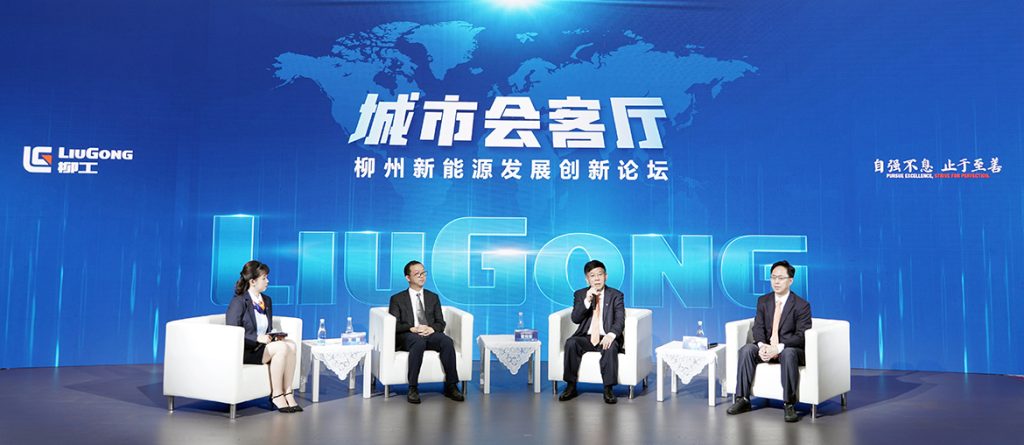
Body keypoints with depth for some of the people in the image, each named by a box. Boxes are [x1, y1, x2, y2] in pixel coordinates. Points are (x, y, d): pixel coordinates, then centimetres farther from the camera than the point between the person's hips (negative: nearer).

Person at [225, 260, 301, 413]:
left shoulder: (266, 300, 13)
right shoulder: (238, 302, -10)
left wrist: (274, 336, -3)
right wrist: (257, 337, -24)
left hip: (262, 345, 7)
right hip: (243, 350, -7)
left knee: (291, 345, -20)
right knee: (281, 348, -28)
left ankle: (287, 392, -18)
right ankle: (276, 395, -17)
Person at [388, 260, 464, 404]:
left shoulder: (433, 297, 20)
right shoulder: (397, 299, 11)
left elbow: (441, 323, 13)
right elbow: (394, 325, 0)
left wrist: (432, 328, -11)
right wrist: (412, 328, -18)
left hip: (430, 334, 3)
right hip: (407, 336, -3)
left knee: (447, 341, -30)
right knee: (419, 342, -38)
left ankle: (451, 386, -23)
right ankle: (413, 388, -33)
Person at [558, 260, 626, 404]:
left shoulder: (616, 295, 4)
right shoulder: (580, 294, 9)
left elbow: (620, 320, -8)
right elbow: (575, 319, -3)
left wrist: (611, 334, -30)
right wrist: (587, 300, -17)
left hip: (606, 338, -2)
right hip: (586, 338, 2)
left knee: (610, 347, -35)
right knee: (570, 343, -28)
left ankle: (608, 390, -26)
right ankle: (571, 387, -20)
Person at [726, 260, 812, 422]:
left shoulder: (802, 305, -7)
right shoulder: (763, 301, 7)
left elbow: (801, 335, -15)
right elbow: (758, 327, 0)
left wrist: (778, 348, -29)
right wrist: (762, 345, -22)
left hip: (790, 349, -4)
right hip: (767, 347, 4)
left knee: (788, 354, -38)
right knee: (746, 350, -24)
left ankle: (789, 404, -28)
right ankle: (742, 399, -18)